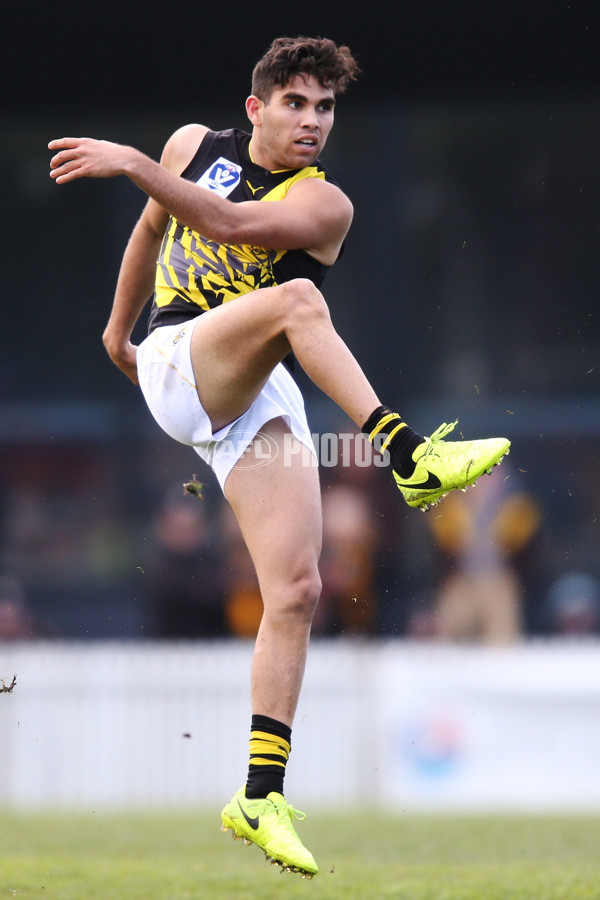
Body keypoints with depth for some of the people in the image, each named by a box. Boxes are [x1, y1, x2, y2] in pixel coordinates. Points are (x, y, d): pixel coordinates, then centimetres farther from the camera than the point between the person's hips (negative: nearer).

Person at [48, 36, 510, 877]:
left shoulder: (324, 205, 0)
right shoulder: (195, 145, 11)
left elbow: (231, 223, -19)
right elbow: (152, 232, 29)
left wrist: (133, 164, -21)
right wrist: (118, 329, 37)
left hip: (258, 401, 1)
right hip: (176, 365, -1)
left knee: (296, 590, -13)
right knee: (295, 297, -31)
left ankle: (260, 796, -9)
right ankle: (408, 455, -43)